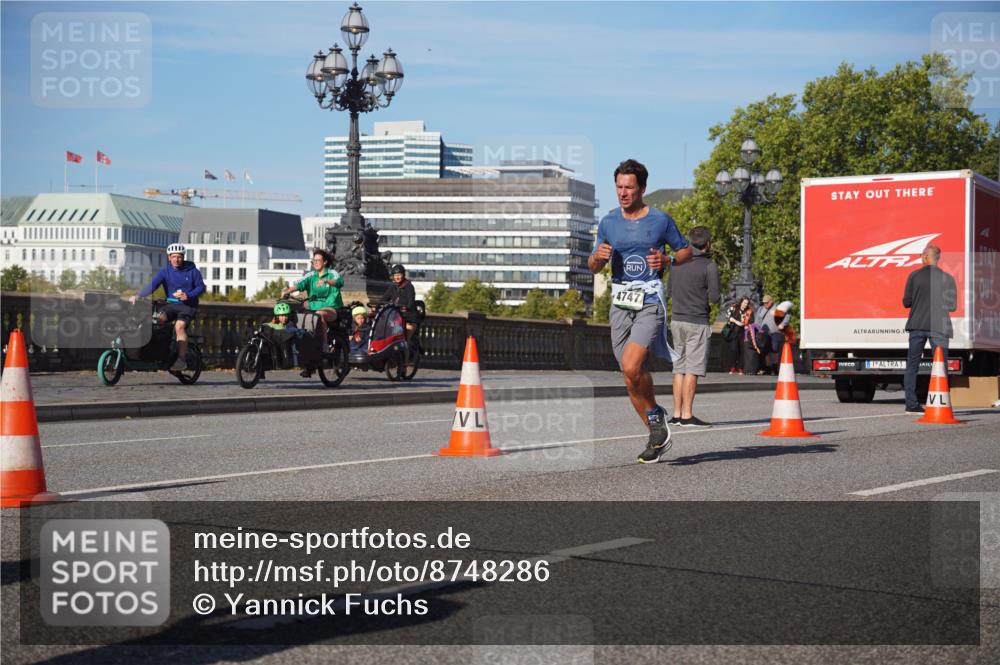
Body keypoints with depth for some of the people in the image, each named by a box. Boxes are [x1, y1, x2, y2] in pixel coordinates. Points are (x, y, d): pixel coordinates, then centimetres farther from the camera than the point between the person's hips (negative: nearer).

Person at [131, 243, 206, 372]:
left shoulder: (192, 270, 0)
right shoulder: (165, 271, 1)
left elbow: (201, 287, 3)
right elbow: (152, 285, -12)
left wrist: (188, 296, -16)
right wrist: (138, 295, -29)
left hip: (188, 305, -3)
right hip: (171, 304, 3)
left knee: (179, 326, -29)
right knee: (158, 318, -27)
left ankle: (182, 360, -28)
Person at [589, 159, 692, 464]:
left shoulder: (661, 220, 0)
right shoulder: (608, 222, 8)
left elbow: (686, 250, 11)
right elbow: (593, 267, 14)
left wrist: (667, 260, -9)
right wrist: (598, 256, -9)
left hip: (650, 303, -4)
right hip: (620, 303, 4)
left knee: (631, 367, -22)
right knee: (632, 376, 7)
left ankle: (656, 415, 4)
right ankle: (658, 434, 23)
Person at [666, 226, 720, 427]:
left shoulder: (677, 263, 9)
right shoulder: (709, 266, -9)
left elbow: (669, 291, 17)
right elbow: (715, 297, -12)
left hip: (677, 320, 6)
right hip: (697, 322, -6)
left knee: (679, 368, 11)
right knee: (693, 369, -4)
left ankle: (677, 414, 11)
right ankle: (687, 416, -5)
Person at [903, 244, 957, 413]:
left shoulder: (914, 275, -1)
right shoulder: (948, 279, 0)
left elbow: (906, 302, 2)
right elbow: (952, 306, 3)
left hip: (917, 325, 1)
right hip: (939, 327, -1)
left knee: (912, 365, 7)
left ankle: (911, 404, 3)